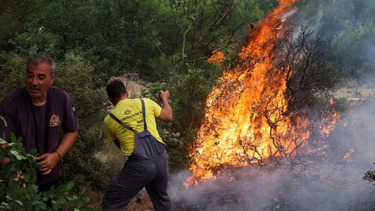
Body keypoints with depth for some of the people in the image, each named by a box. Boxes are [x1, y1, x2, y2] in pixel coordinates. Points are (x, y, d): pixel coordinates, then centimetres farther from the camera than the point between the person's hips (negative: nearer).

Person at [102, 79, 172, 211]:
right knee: (161, 197, 29)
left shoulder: (109, 120, 3)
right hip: (161, 159, 4)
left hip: (139, 166, -3)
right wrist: (164, 98, 37)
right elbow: (168, 117, 19)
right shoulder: (145, 102, 5)